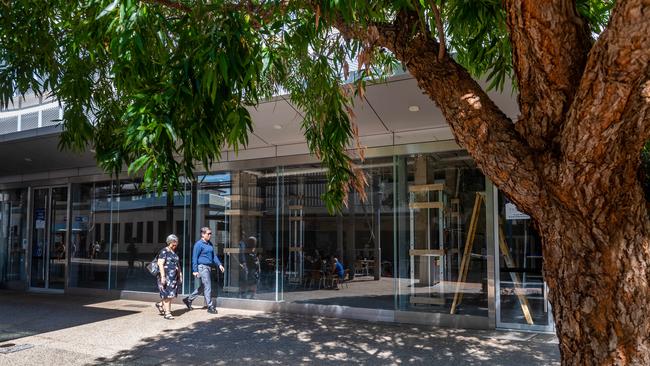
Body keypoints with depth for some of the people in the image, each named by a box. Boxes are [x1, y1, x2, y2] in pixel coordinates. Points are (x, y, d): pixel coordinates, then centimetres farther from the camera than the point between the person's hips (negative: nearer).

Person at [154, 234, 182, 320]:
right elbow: (160, 264, -14)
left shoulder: (174, 253, 17)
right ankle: (167, 313, 4)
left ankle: (160, 304, 28)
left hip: (174, 277, 8)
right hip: (166, 276, -8)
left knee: (172, 294, 7)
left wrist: (180, 275, 19)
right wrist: (163, 276, -20)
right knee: (167, 294, -4)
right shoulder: (164, 251, -7)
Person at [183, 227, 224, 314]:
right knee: (208, 287, -5)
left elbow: (214, 255, 19)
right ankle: (210, 307, 3)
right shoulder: (198, 244, -10)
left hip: (208, 267, 9)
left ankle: (188, 299, 29)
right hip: (202, 267, -9)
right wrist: (195, 270, -15)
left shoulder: (209, 244, 14)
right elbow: (195, 258, -12)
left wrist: (219, 264, 8)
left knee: (203, 287, 16)